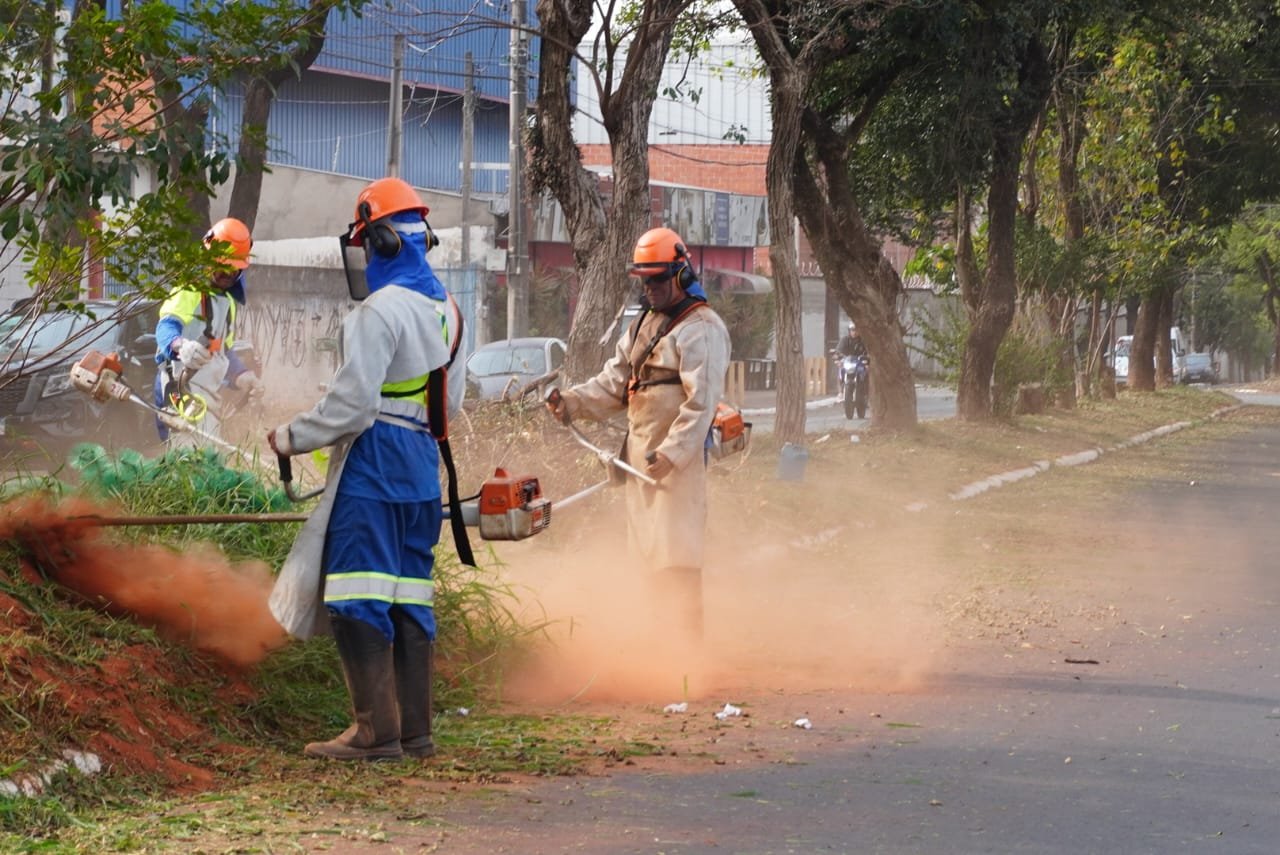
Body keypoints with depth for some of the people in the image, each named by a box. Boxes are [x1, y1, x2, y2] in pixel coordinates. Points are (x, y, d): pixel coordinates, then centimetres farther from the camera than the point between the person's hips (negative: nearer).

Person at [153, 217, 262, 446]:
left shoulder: (227, 301, 24)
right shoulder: (190, 291, -7)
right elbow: (166, 327, -24)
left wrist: (242, 376, 22)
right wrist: (181, 346, -45)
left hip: (211, 391, 10)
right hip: (182, 385, -10)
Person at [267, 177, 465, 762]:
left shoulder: (381, 309, -15)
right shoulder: (446, 309, 13)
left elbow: (352, 400, -18)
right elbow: (451, 400, 20)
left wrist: (294, 438, -7)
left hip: (372, 462, -9)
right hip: (422, 461, 9)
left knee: (359, 599, -6)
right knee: (408, 595, 11)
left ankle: (376, 729, -9)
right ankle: (415, 728, 13)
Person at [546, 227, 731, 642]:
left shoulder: (702, 329, -10)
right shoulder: (644, 324, 19)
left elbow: (701, 403, -17)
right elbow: (614, 382, 16)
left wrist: (672, 452, -26)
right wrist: (572, 401, -1)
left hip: (680, 456, -9)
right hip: (640, 452, 9)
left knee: (674, 554, -12)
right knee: (647, 550, 11)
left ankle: (691, 642, -9)